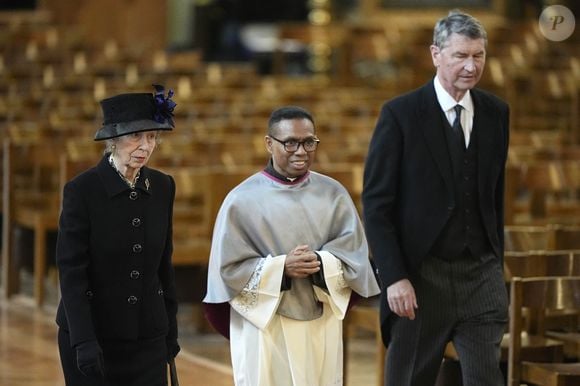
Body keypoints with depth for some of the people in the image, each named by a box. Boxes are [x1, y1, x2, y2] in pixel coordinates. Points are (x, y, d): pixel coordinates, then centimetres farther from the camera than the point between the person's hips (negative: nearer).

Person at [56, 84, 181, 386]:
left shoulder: (162, 188, 4)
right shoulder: (82, 190, -10)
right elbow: (71, 271, -13)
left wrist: (170, 329, 14)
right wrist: (83, 341, -20)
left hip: (148, 336, 4)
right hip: (93, 333, -4)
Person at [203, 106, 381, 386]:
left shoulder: (333, 194, 5)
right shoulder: (242, 199, -4)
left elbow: (355, 252, 1)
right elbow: (229, 267, -5)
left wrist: (321, 264, -18)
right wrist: (281, 267, -18)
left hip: (322, 328, 3)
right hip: (264, 330, -3)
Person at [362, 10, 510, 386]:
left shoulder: (496, 112, 7)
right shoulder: (401, 114, -8)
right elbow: (376, 203, -9)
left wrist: (496, 263, 14)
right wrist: (395, 277, -15)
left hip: (481, 273, 3)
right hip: (422, 275, -3)